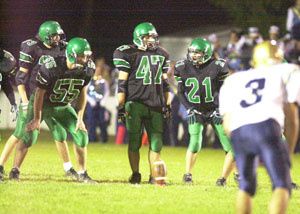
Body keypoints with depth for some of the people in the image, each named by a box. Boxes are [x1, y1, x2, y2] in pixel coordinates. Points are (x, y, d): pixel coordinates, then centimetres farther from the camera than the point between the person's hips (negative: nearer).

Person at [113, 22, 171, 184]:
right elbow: (122, 83, -2)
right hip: (135, 103, -4)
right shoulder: (128, 54, -2)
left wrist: (168, 104, 15)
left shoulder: (161, 54, 14)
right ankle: (135, 175, 12)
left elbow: (164, 82, 20)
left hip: (155, 104, 4)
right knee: (134, 141, 1)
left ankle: (154, 176, 9)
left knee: (156, 142, 0)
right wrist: (121, 107, -7)